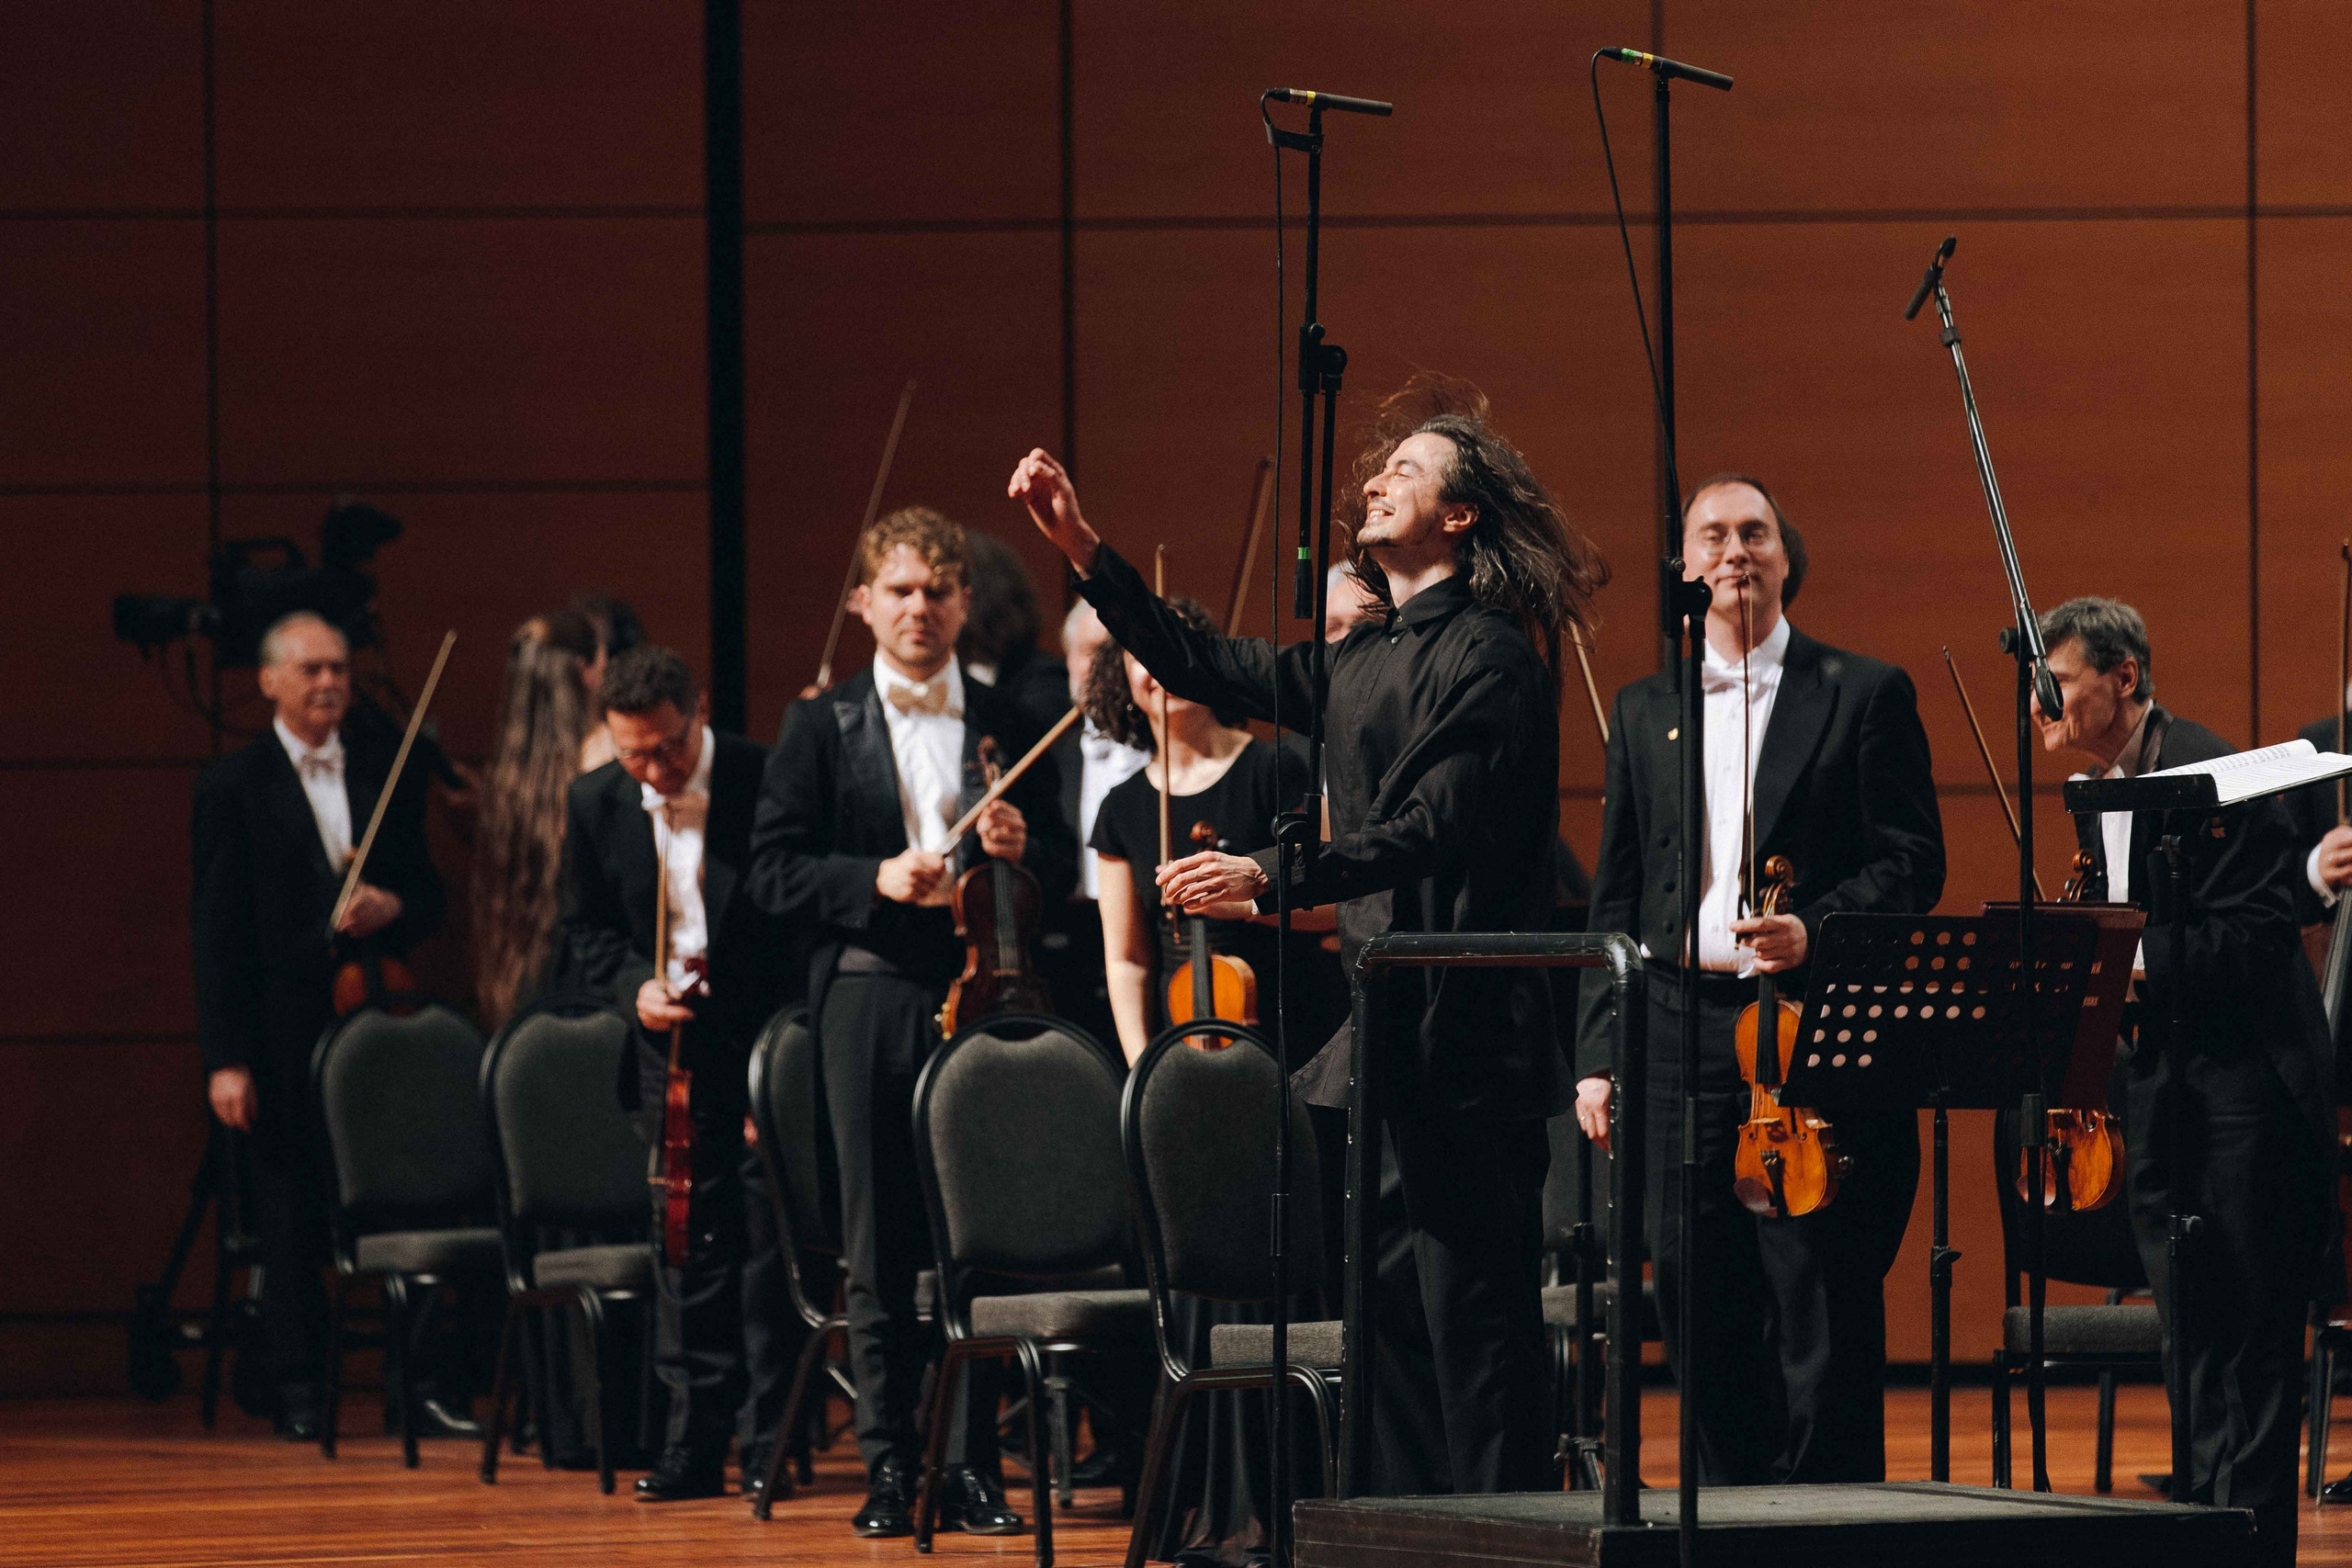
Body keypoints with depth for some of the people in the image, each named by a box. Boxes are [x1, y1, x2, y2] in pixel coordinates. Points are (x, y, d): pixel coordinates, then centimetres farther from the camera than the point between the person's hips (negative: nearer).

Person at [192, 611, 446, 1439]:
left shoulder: (388, 774, 13)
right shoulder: (232, 788, 1)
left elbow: (428, 897, 17)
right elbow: (216, 934, -2)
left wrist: (392, 906, -9)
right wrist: (226, 1059, -9)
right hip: (285, 1030, -3)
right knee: (292, 1208, 0)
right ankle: (299, 1390, 7)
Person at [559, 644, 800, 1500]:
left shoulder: (768, 780, -12)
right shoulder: (595, 803, 1)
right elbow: (589, 927, 13)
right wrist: (636, 985, -8)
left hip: (771, 1035, -3)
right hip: (673, 1040, 3)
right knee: (688, 1234, 2)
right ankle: (698, 1437, 4)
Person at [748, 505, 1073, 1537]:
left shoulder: (1008, 726, 12)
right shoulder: (825, 727, 8)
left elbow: (1061, 877, 14)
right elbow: (774, 873, 1)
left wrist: (1021, 850, -8)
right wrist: (877, 880, -13)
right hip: (873, 1000, -1)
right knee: (880, 1247, 0)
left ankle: (972, 1464, 3)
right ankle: (889, 1463, 7)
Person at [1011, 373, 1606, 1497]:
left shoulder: (1488, 655, -10)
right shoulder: (1361, 662, 18)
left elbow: (1437, 828, -20)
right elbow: (1205, 668, 24)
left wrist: (1275, 879, -30)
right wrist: (1083, 549, 18)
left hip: (1464, 1040, -9)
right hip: (1385, 1033, 9)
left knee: (1472, 1309, -10)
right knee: (1389, 1304, 11)